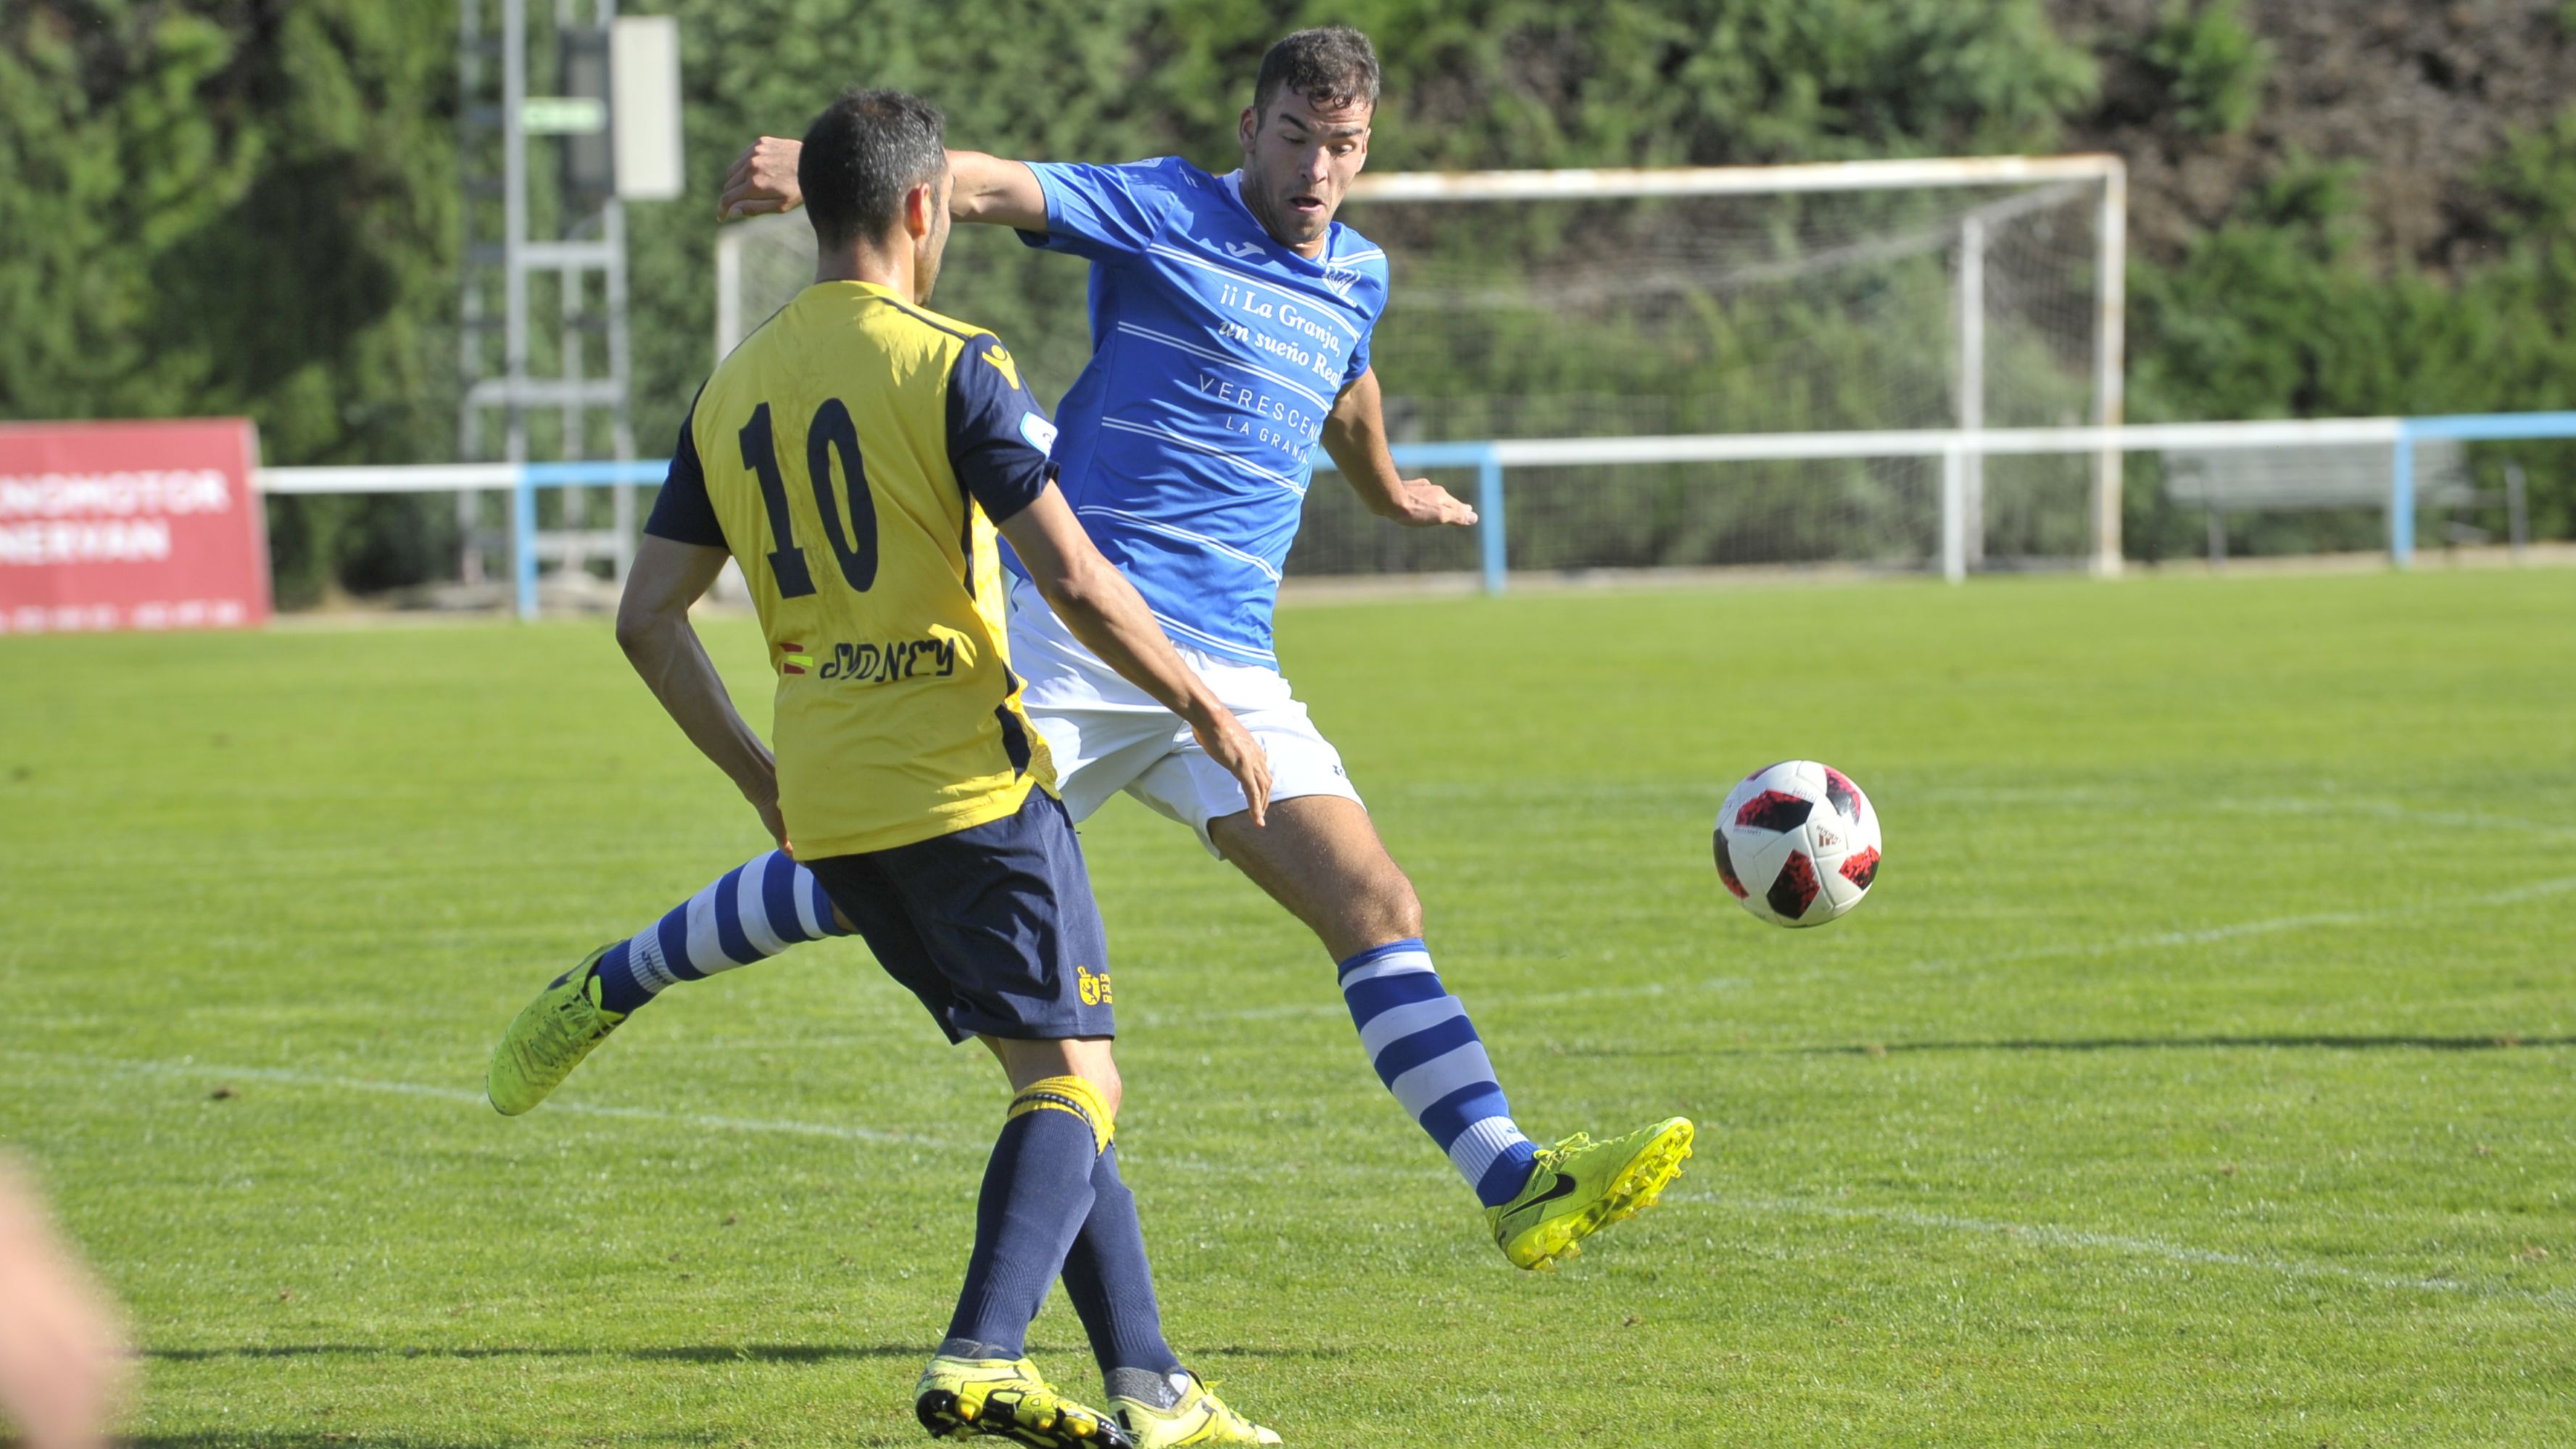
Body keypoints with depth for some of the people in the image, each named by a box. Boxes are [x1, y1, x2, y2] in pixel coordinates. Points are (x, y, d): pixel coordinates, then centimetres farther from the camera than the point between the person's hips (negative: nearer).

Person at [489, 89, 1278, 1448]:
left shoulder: (732, 390, 11)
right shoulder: (950, 365, -9)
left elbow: (648, 616, 11)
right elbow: (1071, 578, -15)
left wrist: (761, 778, 20)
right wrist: (1204, 709, -3)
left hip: (828, 811, 7)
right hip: (968, 782, -7)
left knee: (1050, 1074, 14)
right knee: (1073, 1078, -2)